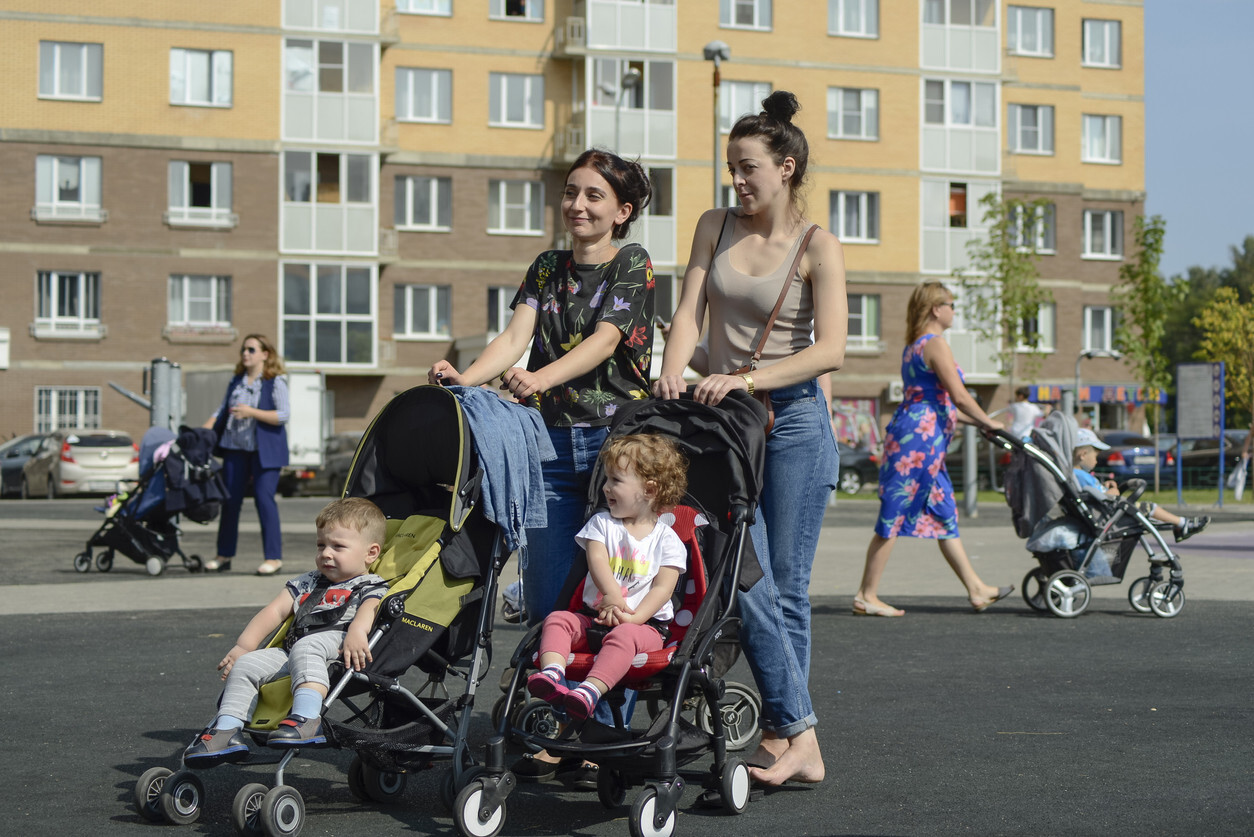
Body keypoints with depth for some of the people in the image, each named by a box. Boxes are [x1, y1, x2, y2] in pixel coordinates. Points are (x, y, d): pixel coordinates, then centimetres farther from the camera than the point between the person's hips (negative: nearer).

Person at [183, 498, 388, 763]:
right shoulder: (307, 583, 29)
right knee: (244, 665, -9)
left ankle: (306, 719, -51)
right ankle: (226, 731, -12)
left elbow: (369, 608, -14)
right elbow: (275, 611, 21)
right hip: (291, 655, 7)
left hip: (334, 645, -7)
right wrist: (244, 646, 8)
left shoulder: (372, 587, 9)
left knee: (306, 647, -37)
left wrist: (356, 632, -38)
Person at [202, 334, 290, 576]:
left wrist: (252, 412, -20)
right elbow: (222, 411, 17)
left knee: (264, 499, -11)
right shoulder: (236, 381, 14)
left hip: (265, 450, -6)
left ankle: (273, 557, -6)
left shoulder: (275, 382, -5)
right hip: (235, 448, 6)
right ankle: (224, 555, 17)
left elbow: (284, 415, -14)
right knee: (230, 500, 7)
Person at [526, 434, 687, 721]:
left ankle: (590, 691, -54)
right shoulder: (601, 523, 12)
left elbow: (663, 587, -7)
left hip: (646, 624, -4)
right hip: (594, 615, 4)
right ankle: (551, 673, -43)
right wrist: (613, 597, -25)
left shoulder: (667, 539, 3)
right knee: (557, 619, -20)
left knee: (624, 635, -36)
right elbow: (597, 561, -5)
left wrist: (633, 618, -23)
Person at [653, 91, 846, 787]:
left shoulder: (817, 248, -4)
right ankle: (799, 737, -1)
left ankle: (779, 736, 6)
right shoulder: (716, 227, 10)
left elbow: (830, 351, -14)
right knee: (748, 582, -6)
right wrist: (673, 371, -16)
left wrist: (745, 379, -24)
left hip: (794, 421, -3)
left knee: (785, 587, -1)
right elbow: (689, 312, 4)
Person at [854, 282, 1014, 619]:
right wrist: (989, 423, 0)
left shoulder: (914, 346, 19)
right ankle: (866, 596, -2)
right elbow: (959, 396, -14)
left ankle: (977, 590, 17)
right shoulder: (935, 343, -11)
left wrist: (977, 421, 24)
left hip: (911, 431, 10)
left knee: (945, 514, 12)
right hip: (920, 436, -10)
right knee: (894, 517, -6)